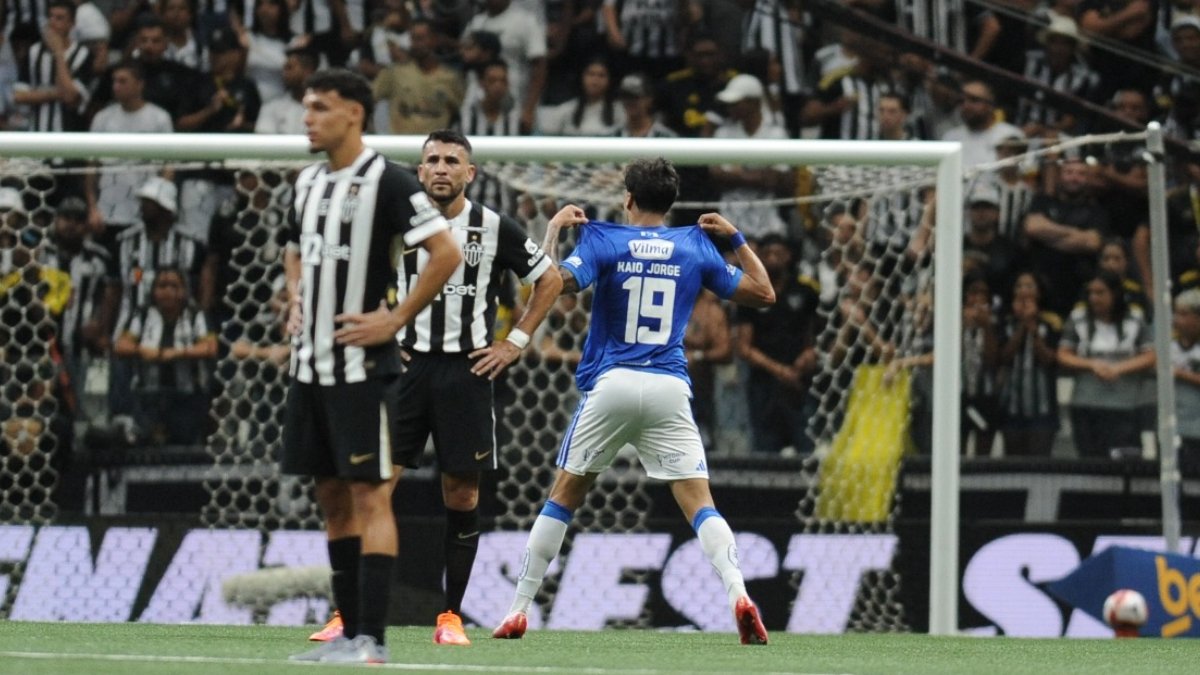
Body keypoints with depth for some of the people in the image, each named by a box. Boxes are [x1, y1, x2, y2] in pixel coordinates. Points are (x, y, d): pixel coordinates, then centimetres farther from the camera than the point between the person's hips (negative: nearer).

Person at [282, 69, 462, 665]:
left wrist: (396, 321, -16)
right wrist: (295, 302, 14)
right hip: (311, 363, 8)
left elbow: (446, 253, -17)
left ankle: (371, 639, -9)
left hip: (362, 366, -8)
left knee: (369, 496, -7)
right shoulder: (308, 183, 13)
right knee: (332, 497, 10)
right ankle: (349, 631, 15)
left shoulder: (386, 181, -11)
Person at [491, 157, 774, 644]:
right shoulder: (696, 247, 8)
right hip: (669, 389, 1)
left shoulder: (603, 241, 1)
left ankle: (519, 609, 10)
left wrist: (553, 229, 2)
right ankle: (737, 592, -26)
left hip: (612, 385, -1)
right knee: (699, 503, -3)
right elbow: (763, 294, 15)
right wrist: (736, 237, 25)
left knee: (563, 497, 11)